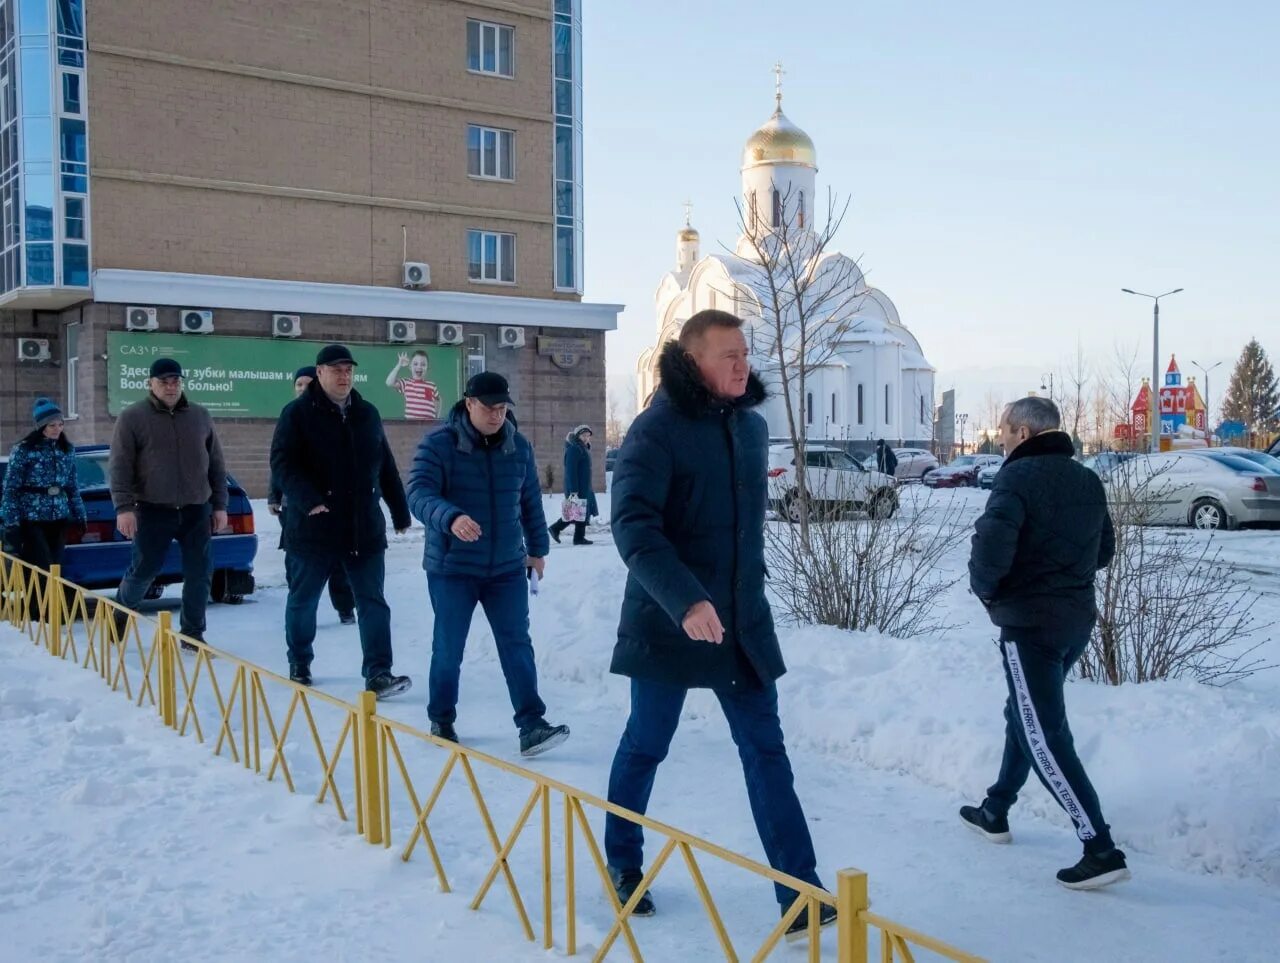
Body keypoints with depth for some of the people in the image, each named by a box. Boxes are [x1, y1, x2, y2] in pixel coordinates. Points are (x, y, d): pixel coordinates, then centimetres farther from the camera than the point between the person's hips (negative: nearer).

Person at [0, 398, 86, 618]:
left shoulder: (67, 450, 9)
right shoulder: (23, 450, -5)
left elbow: (73, 486, 17)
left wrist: (80, 515, 15)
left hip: (59, 517, 5)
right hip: (31, 519, -5)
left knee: (55, 567, 5)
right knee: (42, 567, -11)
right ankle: (36, 612, -3)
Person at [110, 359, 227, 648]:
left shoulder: (200, 417, 9)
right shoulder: (132, 417, -2)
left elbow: (216, 464, 12)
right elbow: (119, 466, -6)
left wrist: (220, 505, 8)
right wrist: (123, 507, -14)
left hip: (196, 510, 3)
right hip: (153, 511, -3)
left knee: (200, 572, 1)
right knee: (143, 569, 2)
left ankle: (192, 632, 15)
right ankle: (120, 615, 30)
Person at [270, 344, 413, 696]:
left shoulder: (367, 414, 12)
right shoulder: (298, 413, -3)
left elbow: (386, 467, 17)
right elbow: (282, 462, -13)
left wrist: (400, 511, 17)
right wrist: (309, 500, -26)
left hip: (366, 528, 4)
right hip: (313, 527, -3)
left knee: (373, 601, -3)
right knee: (303, 600, 11)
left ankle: (378, 673, -3)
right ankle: (299, 665, 29)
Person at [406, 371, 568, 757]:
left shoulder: (519, 447, 3)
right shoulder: (437, 444, -11)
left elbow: (531, 502, 14)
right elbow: (419, 494, -24)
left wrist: (537, 549, 18)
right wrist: (451, 519, -42)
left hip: (507, 567, 3)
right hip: (452, 567, -3)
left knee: (517, 645, -1)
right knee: (448, 648, 7)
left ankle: (531, 725, -1)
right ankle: (442, 722, 25)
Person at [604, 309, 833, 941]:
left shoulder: (751, 425, 6)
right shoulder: (657, 429, -15)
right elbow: (633, 526, -25)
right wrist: (685, 599, -35)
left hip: (743, 620, 5)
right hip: (669, 621, -5)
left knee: (765, 749, 4)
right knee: (646, 745, 11)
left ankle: (801, 896, 8)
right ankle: (622, 866, 32)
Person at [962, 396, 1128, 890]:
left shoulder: (1019, 477, -15)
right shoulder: (1087, 480, 10)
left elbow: (991, 547, -26)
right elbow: (1103, 551, 18)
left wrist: (985, 590, -8)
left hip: (1030, 624, -9)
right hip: (1077, 618, 9)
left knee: (1044, 735, -5)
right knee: (1025, 715, 22)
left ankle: (1101, 849, -9)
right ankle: (995, 812, 35)